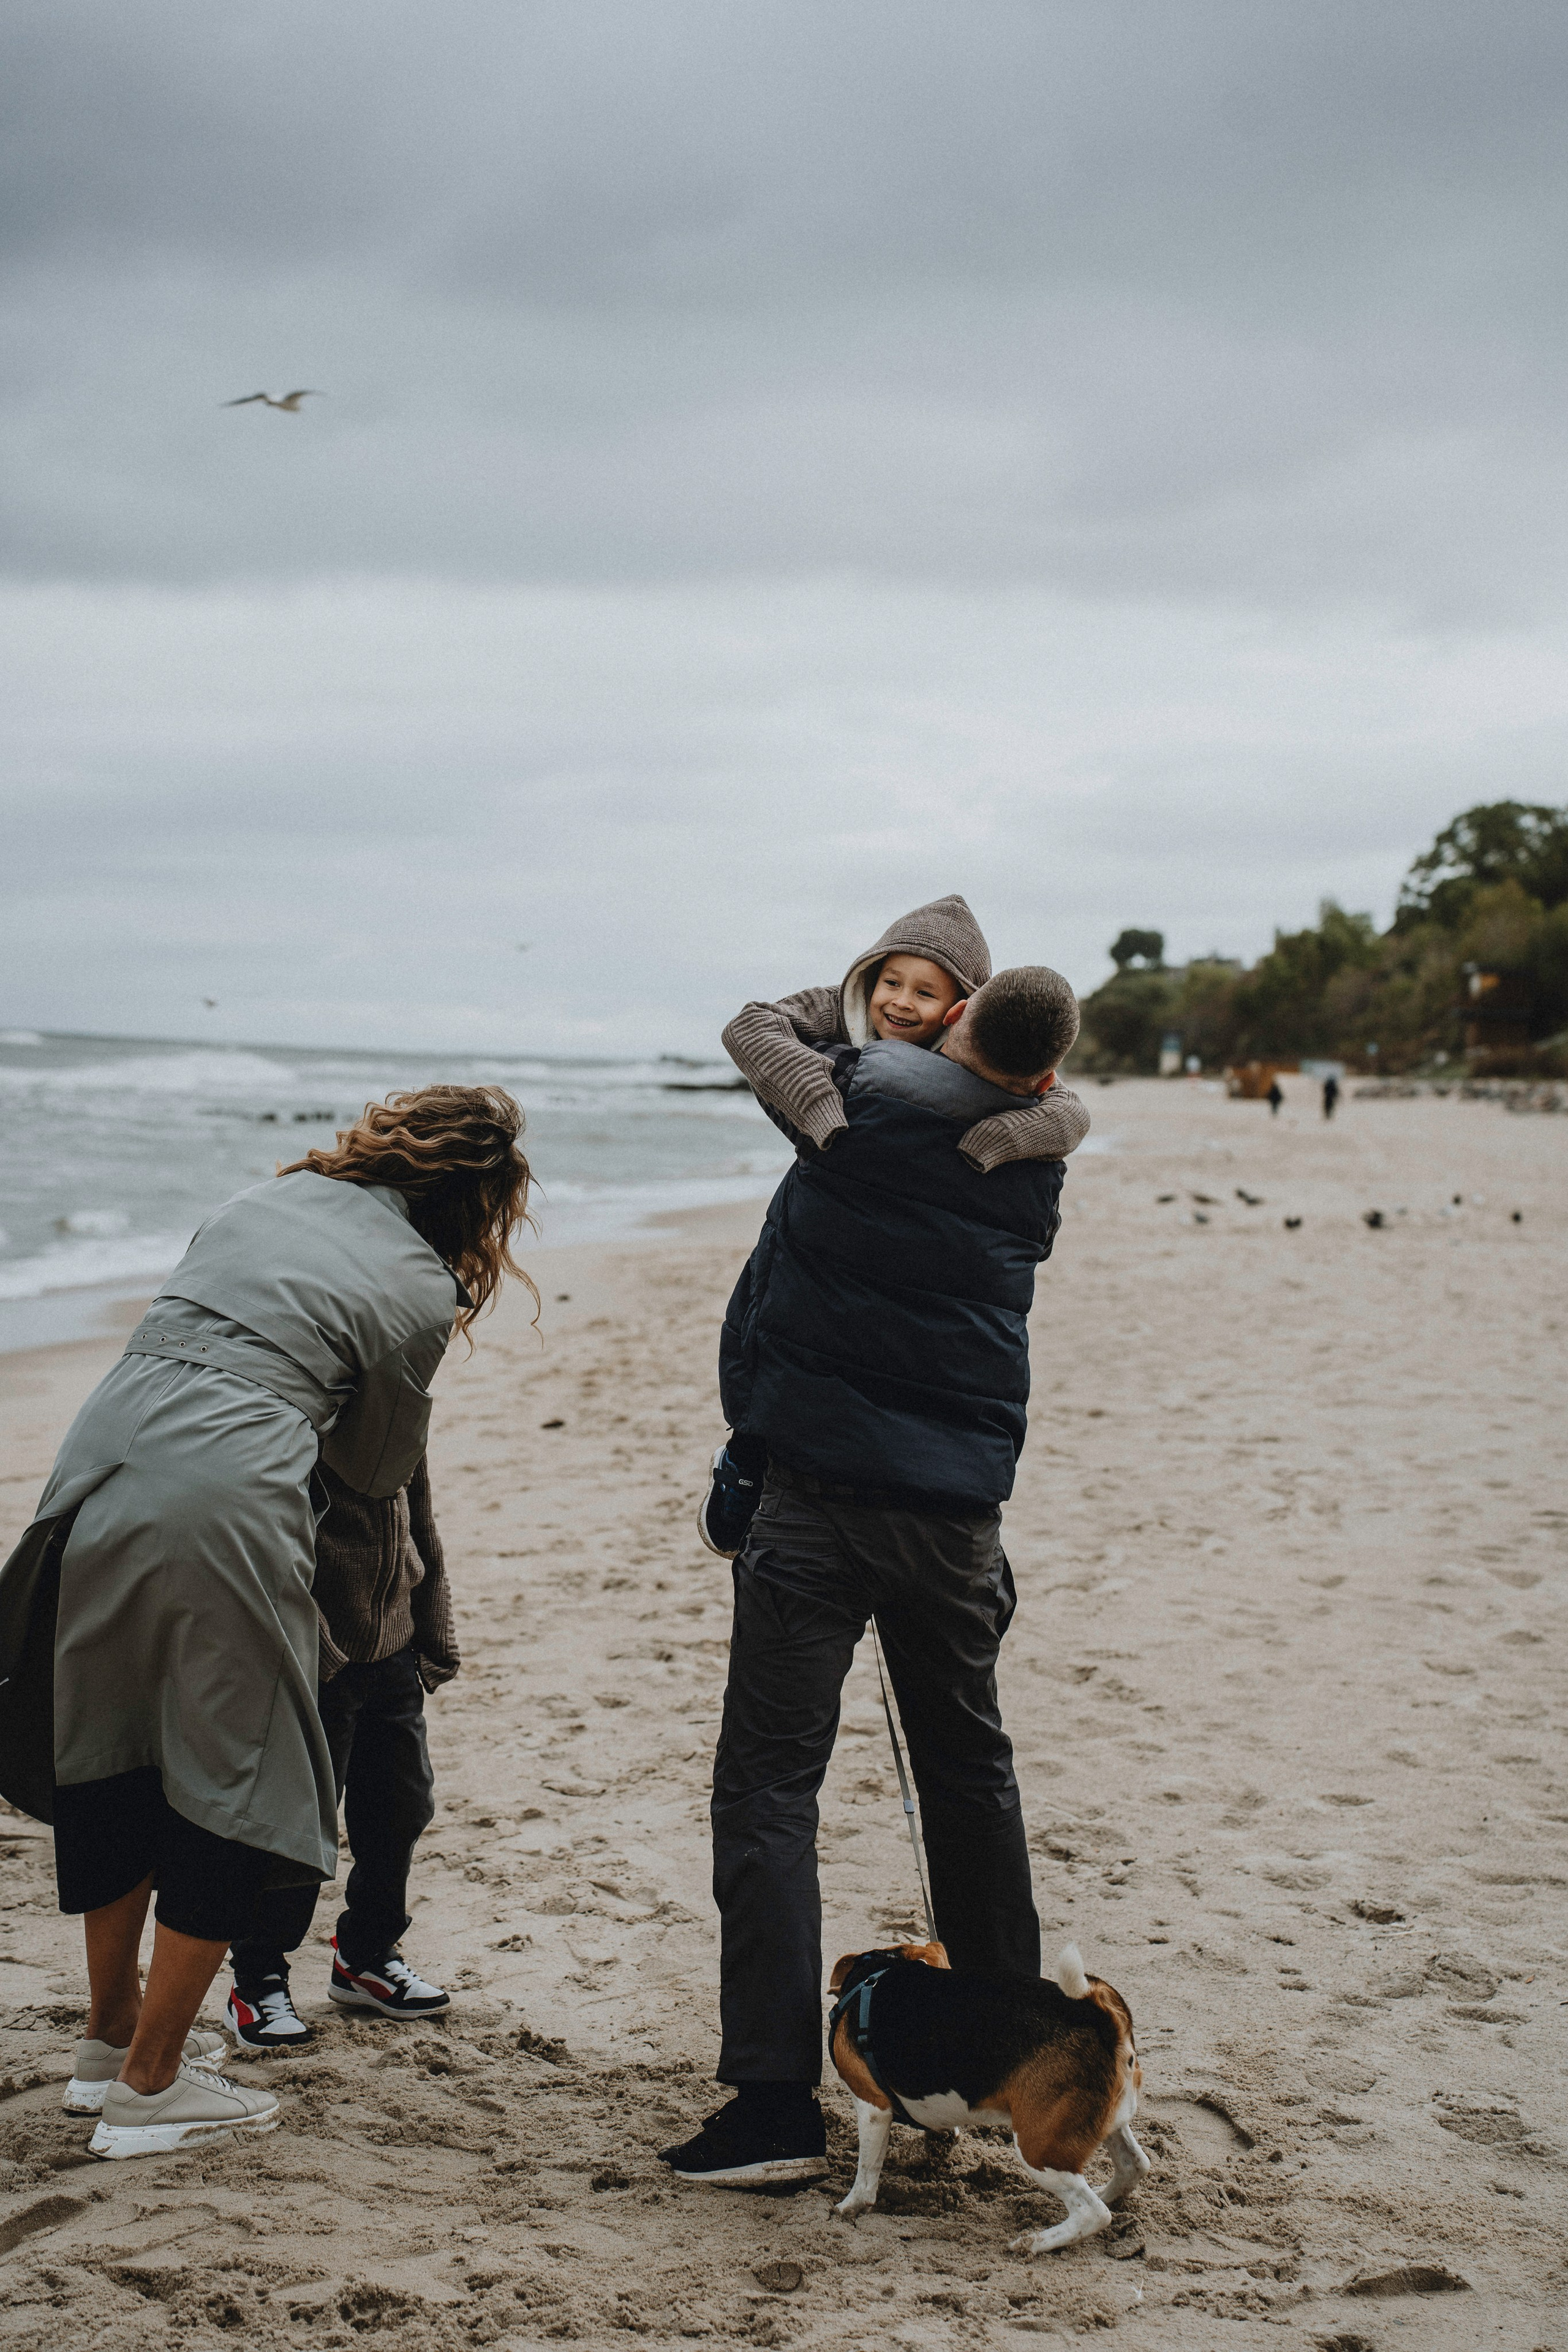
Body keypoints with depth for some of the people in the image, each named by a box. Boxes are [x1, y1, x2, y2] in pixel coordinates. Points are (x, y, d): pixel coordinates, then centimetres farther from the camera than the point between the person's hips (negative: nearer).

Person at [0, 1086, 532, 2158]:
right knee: (231, 1785, 9)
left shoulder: (265, 1200, 19)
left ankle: (113, 2038, 34)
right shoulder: (420, 1290, 4)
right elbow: (379, 1464, 15)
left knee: (104, 1759, 19)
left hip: (98, 1470, 7)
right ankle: (151, 2085, 14)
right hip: (223, 1513, -6)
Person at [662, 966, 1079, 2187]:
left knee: (770, 1788, -3)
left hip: (816, 1498, -4)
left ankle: (777, 2104, -9)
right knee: (970, 1770, 22)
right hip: (961, 1511, 4)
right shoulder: (1034, 1168, 5)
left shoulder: (855, 1096, -2)